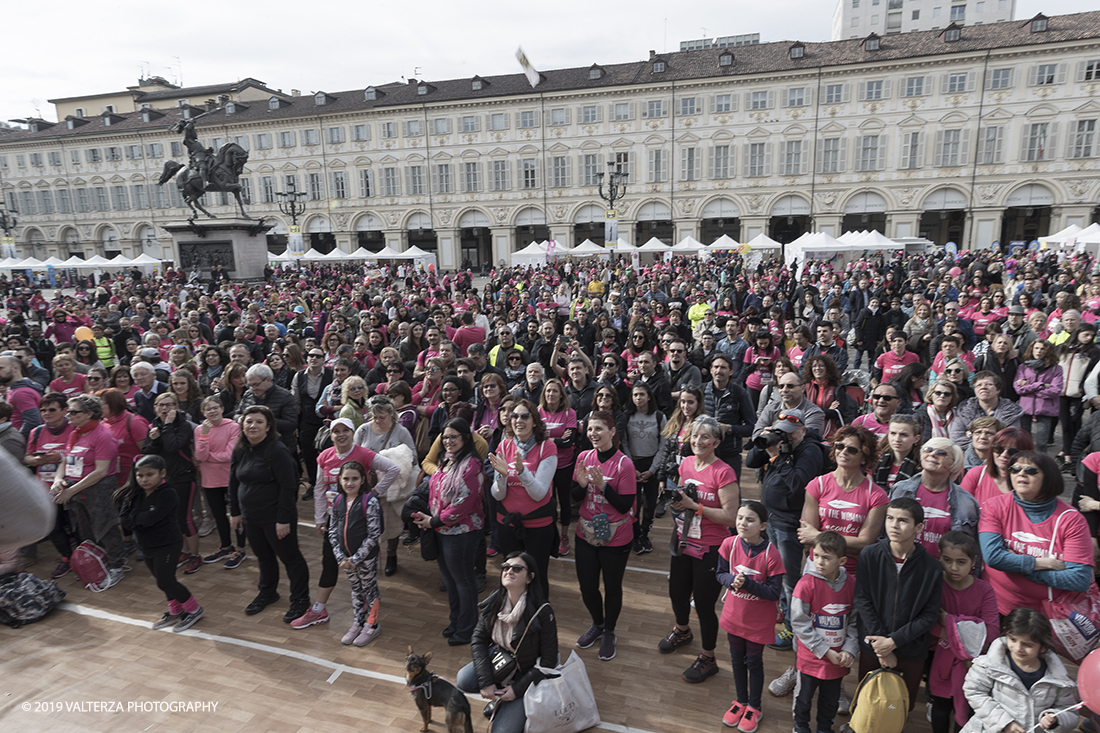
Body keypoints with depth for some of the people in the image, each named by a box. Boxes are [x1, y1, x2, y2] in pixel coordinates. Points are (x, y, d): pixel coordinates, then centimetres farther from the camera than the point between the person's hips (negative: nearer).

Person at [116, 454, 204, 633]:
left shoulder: (167, 494, -21)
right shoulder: (135, 494, 2)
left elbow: (149, 518, -27)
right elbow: (123, 519, -5)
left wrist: (133, 516, -11)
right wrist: (136, 522, -21)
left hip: (167, 546, -7)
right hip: (148, 546, 8)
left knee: (165, 581, -6)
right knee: (164, 580, 17)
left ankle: (194, 610, 11)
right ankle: (175, 612, 34)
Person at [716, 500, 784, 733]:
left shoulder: (771, 555, -25)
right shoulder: (729, 544, -15)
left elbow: (774, 593, -21)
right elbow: (720, 573, -3)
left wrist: (747, 583, -32)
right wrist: (732, 580, -24)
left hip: (758, 622, -3)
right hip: (734, 615, 3)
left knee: (754, 662, 16)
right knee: (737, 660, 21)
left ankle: (755, 707, 39)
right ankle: (741, 701, 44)